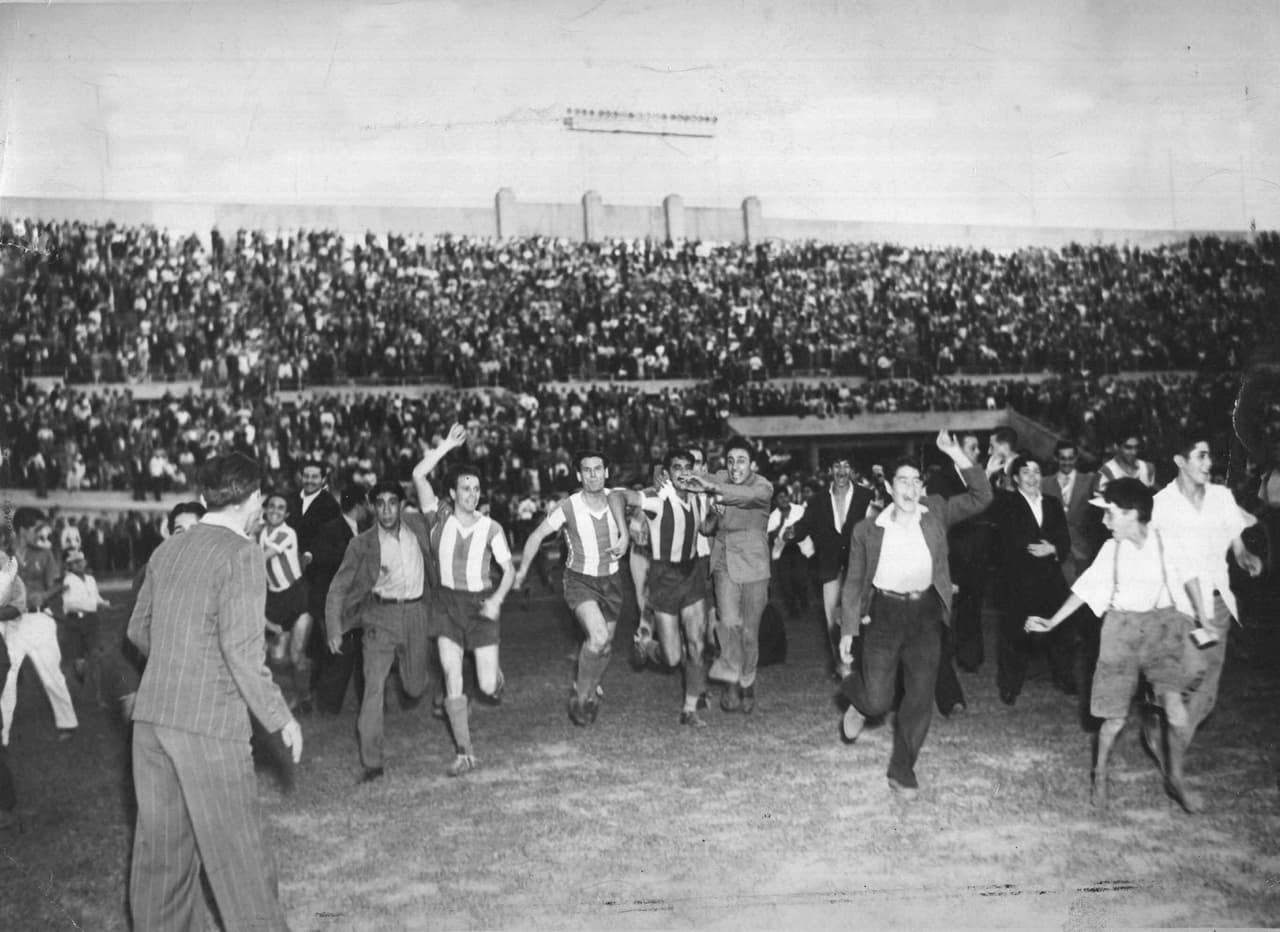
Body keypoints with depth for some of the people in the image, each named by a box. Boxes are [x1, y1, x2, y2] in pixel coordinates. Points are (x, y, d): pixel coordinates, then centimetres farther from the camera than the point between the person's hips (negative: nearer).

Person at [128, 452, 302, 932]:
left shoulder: (167, 550, 9)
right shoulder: (240, 553, -11)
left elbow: (139, 630, 16)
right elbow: (242, 649, -16)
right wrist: (280, 718, -8)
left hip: (151, 716, 7)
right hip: (209, 724, -6)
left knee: (161, 840, 15)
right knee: (235, 848, 3)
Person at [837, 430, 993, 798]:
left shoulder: (935, 513, 1)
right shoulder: (867, 530, -4)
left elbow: (981, 496, -6)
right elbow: (854, 583, 3)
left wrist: (955, 452, -16)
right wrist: (848, 630, 0)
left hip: (925, 614, 2)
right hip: (884, 613, -2)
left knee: (921, 697, 2)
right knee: (877, 700, -1)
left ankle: (902, 771, 19)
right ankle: (857, 701, 37)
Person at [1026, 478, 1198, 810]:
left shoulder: (1165, 543, -8)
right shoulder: (1111, 550, -1)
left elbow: (1190, 581, 4)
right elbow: (1086, 588, 5)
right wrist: (1051, 622, 2)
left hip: (1161, 625, -1)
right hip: (1122, 627, 2)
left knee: (1173, 701, -19)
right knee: (1115, 715, 3)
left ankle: (1176, 776, 1)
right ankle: (1100, 775, 24)